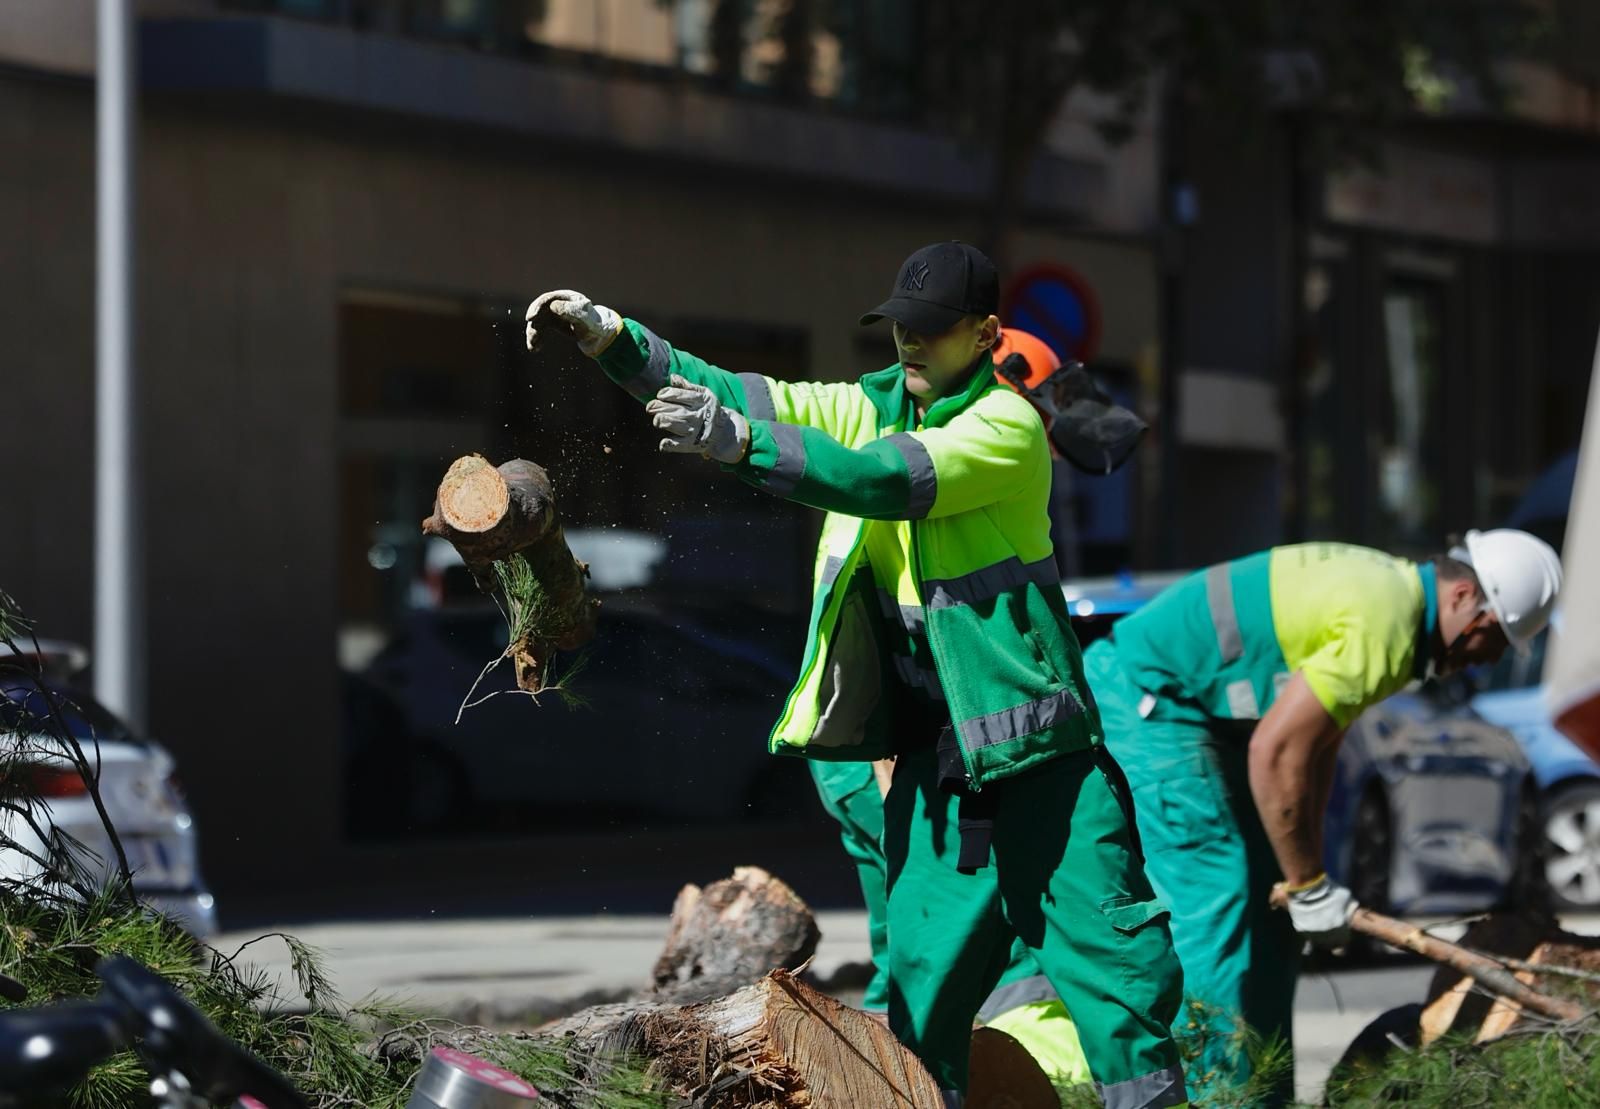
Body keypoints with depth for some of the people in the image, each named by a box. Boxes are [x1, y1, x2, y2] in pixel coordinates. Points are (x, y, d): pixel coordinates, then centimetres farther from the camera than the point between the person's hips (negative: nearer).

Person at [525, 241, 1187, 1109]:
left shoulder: (1007, 425, -12)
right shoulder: (871, 407, 9)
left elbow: (890, 479, -27)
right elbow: (740, 395, 3)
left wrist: (740, 442, -37)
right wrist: (611, 339, -10)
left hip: (1032, 737, -6)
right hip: (931, 745, 6)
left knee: (1102, 923, -4)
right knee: (925, 955, 6)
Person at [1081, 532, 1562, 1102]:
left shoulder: (1392, 588, 9)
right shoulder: (1384, 625, -24)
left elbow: (1314, 743, 15)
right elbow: (1276, 751, -26)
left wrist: (1306, 873, 10)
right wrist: (1308, 885, -16)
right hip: (1143, 700, -11)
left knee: (1267, 901, 11)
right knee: (1212, 900, -14)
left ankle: (1264, 1096, 15)